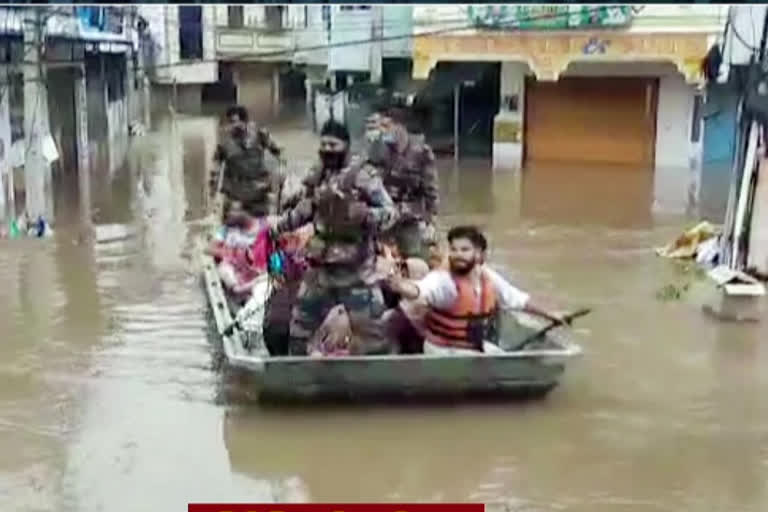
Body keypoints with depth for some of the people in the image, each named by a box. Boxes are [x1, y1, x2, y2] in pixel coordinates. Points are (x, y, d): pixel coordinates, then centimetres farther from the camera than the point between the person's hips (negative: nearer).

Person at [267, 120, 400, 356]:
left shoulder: (363, 175, -13)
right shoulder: (319, 175, 9)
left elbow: (390, 212, -16)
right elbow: (306, 209, 24)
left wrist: (365, 215, -34)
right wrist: (277, 224, 20)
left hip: (355, 268, -7)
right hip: (321, 265, 7)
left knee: (369, 328, -3)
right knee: (300, 321, 19)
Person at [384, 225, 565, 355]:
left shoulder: (489, 277, -6)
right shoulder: (442, 279, -25)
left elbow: (519, 300, 10)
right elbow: (418, 290, -47)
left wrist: (548, 315, 20)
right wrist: (401, 286, -70)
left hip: (481, 348, 6)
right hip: (446, 352, -6)